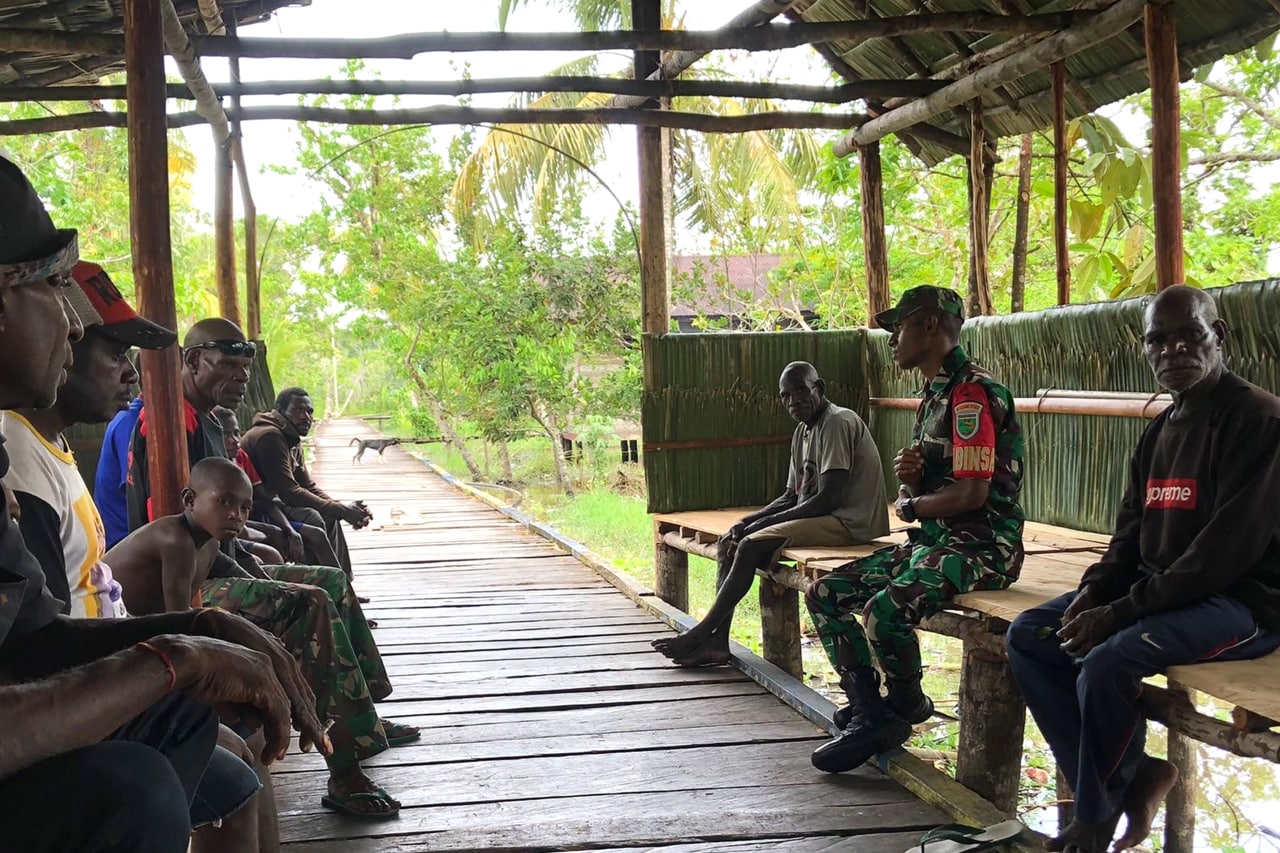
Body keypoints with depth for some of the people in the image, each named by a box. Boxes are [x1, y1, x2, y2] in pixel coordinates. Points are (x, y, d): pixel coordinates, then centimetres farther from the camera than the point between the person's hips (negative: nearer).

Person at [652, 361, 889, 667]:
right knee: (729, 542, -1)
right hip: (820, 518, 10)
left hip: (850, 522, -10)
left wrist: (764, 524, -16)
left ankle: (701, 634, -13)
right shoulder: (803, 431, 16)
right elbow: (792, 496, 18)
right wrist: (748, 521, 0)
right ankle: (716, 641, -10)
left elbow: (828, 498, -21)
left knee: (751, 546, -22)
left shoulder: (837, 422, -14)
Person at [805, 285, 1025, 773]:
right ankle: (869, 712, 4)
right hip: (932, 539, 10)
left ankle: (907, 708, -2)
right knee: (823, 595, 3)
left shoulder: (972, 392, -15)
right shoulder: (934, 395, 17)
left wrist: (911, 506, -5)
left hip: (982, 545, -10)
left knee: (883, 610, -31)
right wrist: (909, 476, -5)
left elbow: (971, 494, -22)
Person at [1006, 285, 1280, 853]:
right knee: (1027, 635, -1)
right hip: (1158, 591, 9)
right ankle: (1129, 777, -4)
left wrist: (1123, 611, -22)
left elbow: (1229, 549, -22)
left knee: (1107, 661, -30)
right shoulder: (1161, 429, 13)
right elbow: (1130, 532, 16)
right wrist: (1094, 591, -5)